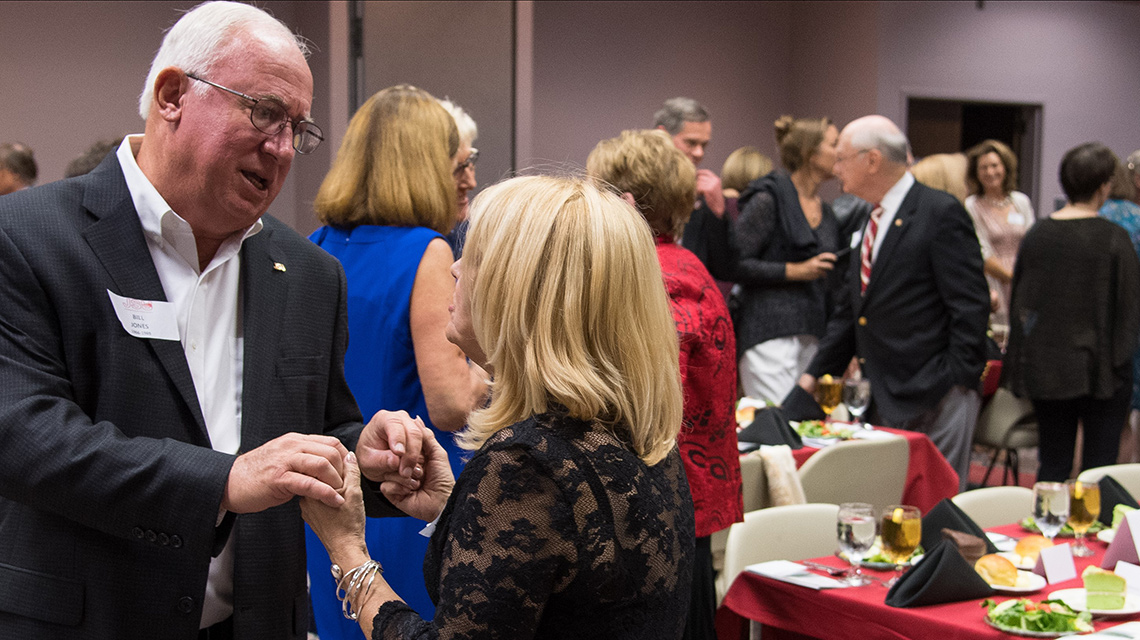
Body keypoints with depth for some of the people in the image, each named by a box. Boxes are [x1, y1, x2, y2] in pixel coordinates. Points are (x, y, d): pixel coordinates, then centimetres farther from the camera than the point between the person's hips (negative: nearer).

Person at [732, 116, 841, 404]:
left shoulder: (826, 212, 18)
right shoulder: (769, 199, -5)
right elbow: (735, 264, -12)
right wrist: (794, 271, -12)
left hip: (812, 334, 8)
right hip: (770, 332, -8)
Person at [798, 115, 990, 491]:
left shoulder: (941, 214, -10)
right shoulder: (872, 220, 16)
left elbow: (970, 307, -13)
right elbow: (851, 308, 22)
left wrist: (956, 382, -16)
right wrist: (816, 372, 16)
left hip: (934, 402, -8)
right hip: (883, 402, 8)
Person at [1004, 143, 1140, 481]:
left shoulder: (1036, 234, 1)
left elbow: (1019, 301, 9)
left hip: (1045, 371, 4)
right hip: (1099, 371, -4)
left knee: (1053, 464, 12)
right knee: (1099, 468, 4)